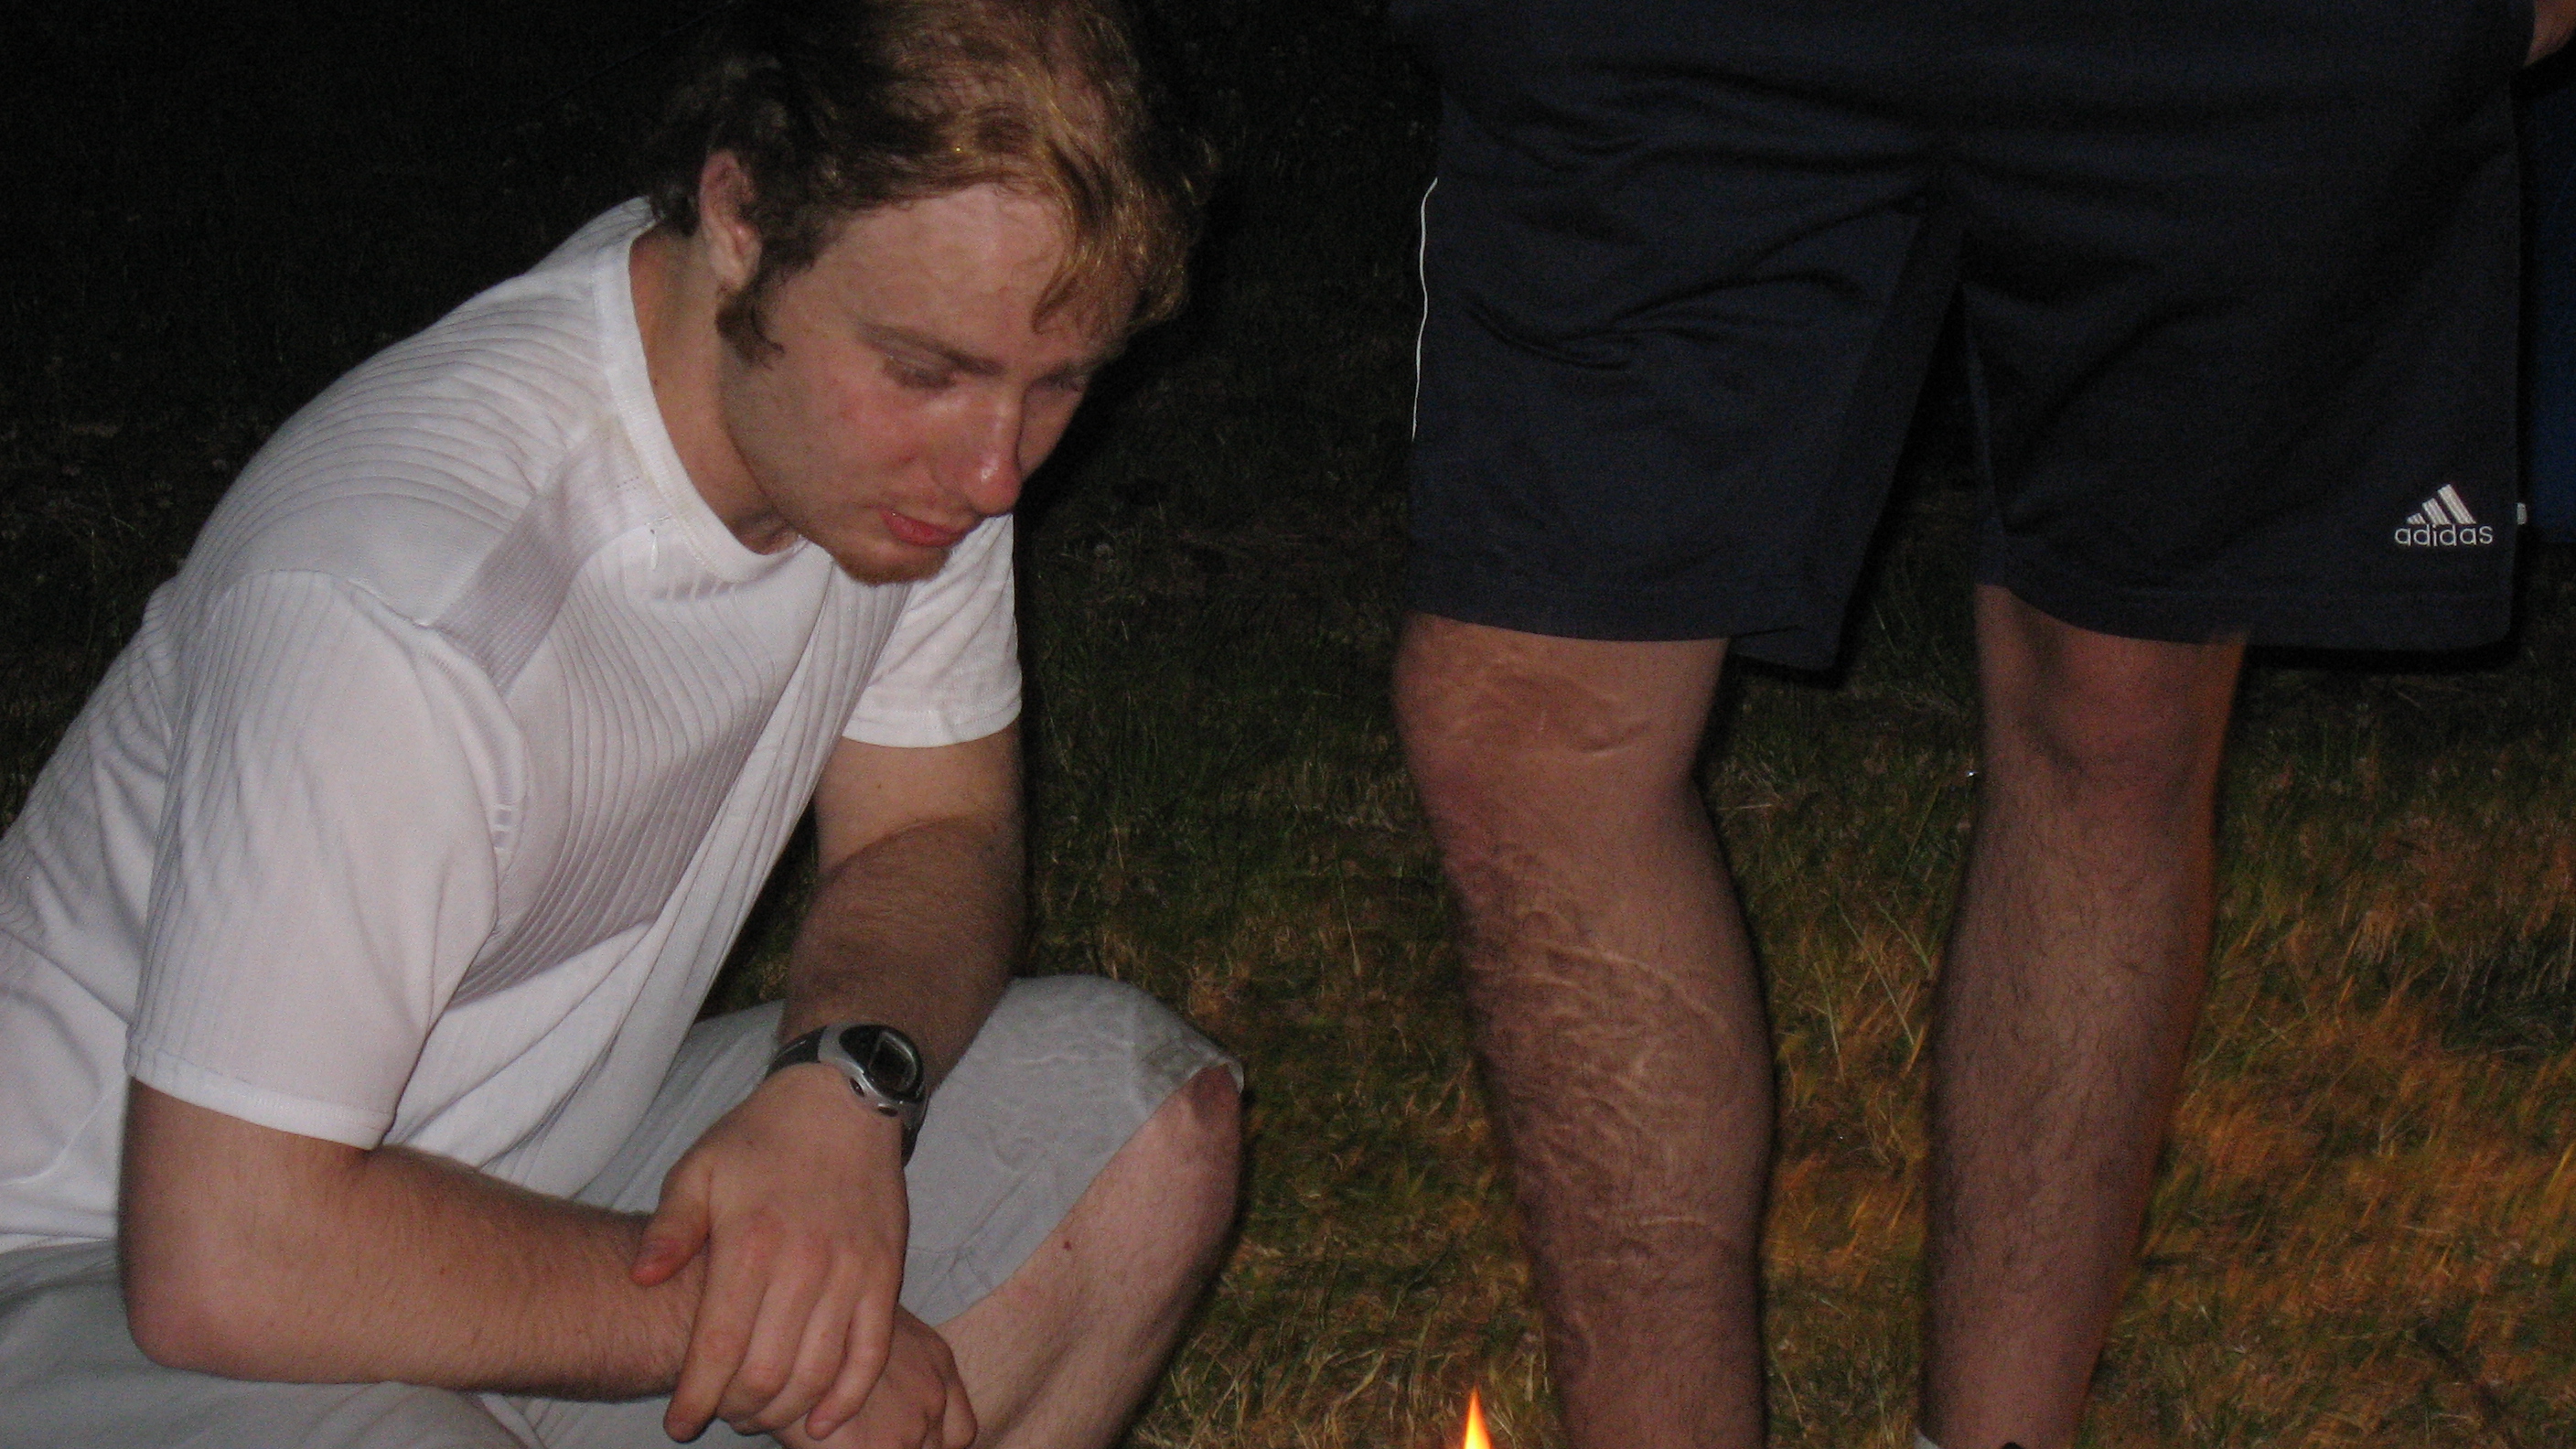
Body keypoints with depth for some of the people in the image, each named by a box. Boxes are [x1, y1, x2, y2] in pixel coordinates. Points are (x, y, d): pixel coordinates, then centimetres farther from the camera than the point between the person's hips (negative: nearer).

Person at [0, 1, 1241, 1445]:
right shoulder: (398, 590, -33)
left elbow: (935, 826, 3)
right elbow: (226, 1260, -31)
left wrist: (845, 1084, -20)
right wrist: (769, 1319, -21)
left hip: (546, 1176, 8)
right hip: (123, 1292, -8)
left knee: (1148, 1110, -9)